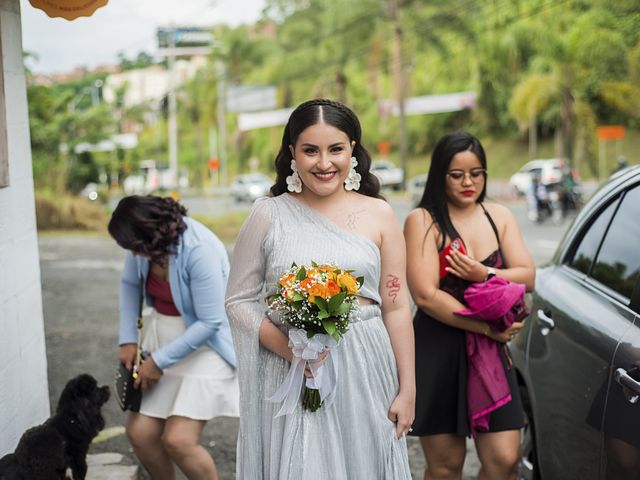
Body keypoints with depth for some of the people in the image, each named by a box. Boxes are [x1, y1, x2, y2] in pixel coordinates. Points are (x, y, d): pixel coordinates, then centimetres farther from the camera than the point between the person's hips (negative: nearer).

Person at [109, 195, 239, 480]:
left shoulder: (199, 251, -29)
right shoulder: (144, 243, -10)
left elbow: (210, 322, -25)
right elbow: (130, 284, 10)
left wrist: (159, 361, -18)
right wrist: (128, 340, 3)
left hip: (204, 344, -6)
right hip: (162, 336, 7)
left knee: (178, 440, -15)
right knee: (139, 432, 2)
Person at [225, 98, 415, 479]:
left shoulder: (379, 214, 3)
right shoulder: (269, 215, 1)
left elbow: (396, 308, 3)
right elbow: (239, 300, 2)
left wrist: (408, 390, 1)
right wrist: (288, 348, -14)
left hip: (364, 375, 1)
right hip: (289, 375, -1)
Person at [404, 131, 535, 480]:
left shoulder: (500, 217, 12)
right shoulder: (422, 221, -4)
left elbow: (527, 277, 3)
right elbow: (426, 296, -14)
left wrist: (484, 274, -16)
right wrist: (488, 328, -16)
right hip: (437, 351, -4)